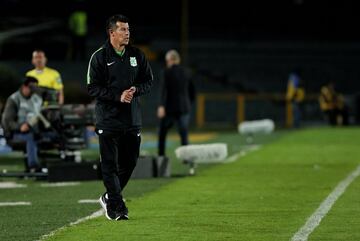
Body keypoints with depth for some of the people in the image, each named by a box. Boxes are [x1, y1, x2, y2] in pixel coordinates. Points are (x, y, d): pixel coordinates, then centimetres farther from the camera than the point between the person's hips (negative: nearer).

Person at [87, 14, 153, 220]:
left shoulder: (137, 55, 8)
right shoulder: (99, 57, -4)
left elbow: (149, 81, 12)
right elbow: (93, 88, -8)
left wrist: (135, 90, -10)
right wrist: (118, 96, -18)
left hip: (133, 118, 4)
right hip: (108, 120, -4)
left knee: (129, 162, 9)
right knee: (110, 164, -6)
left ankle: (110, 198, 27)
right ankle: (117, 207, -3)